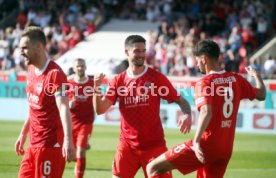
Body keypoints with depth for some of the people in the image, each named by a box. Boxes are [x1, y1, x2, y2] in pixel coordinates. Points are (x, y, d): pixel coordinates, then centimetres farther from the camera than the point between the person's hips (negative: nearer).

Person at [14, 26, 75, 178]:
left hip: (50, 146, -9)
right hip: (33, 144, 9)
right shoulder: (31, 70, 11)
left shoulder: (55, 74, -17)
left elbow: (63, 108, -28)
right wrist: (23, 134, 25)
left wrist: (68, 140, -40)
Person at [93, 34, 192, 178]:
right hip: (127, 146, 2)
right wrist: (96, 88, -19)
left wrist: (187, 115, -21)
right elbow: (100, 110, -2)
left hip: (154, 145, -2)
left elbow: (180, 100, 0)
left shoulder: (156, 77, -2)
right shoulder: (118, 80, 4)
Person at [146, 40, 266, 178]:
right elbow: (261, 95, 22)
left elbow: (206, 112, -26)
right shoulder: (236, 79, 8)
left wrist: (196, 141, -33)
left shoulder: (204, 83, -10)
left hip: (207, 144, -7)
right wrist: (256, 75, 40)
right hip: (226, 148, 7)